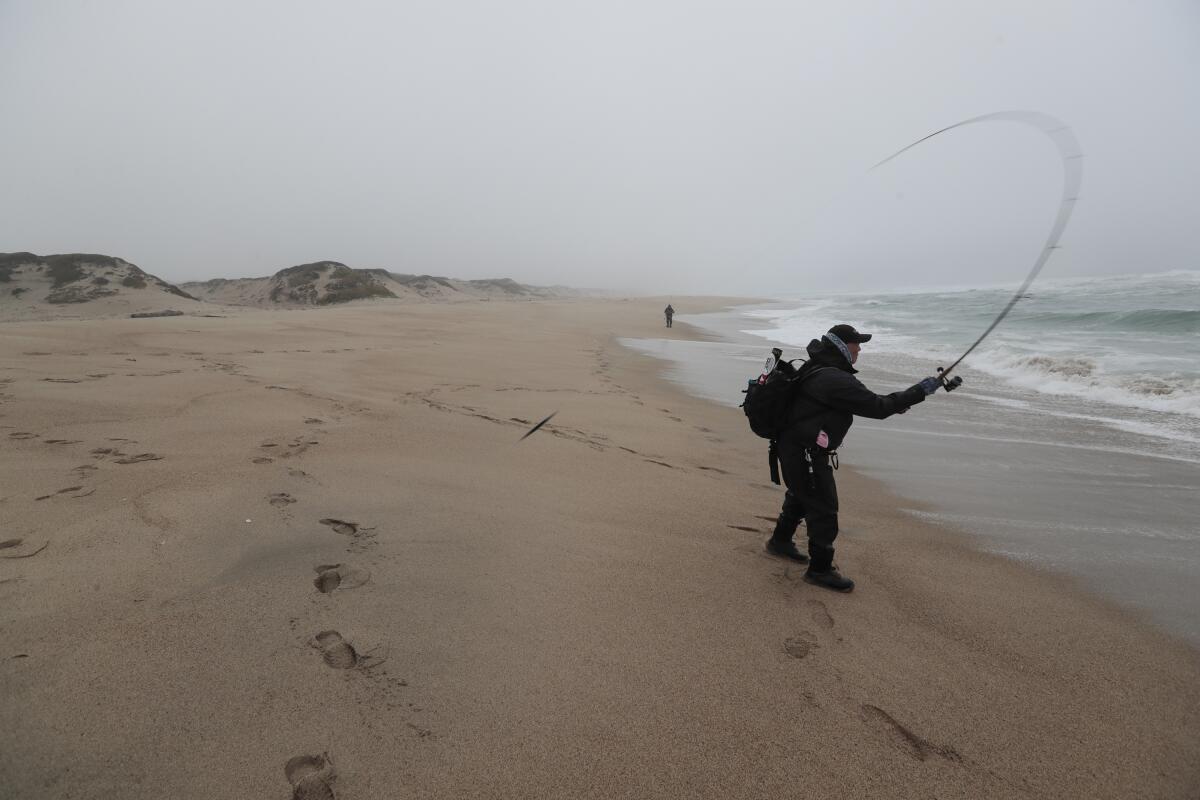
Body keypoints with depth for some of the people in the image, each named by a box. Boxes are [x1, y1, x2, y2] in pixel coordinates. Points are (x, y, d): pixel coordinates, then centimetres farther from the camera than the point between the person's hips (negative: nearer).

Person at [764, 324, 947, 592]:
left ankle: (780, 541, 46)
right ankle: (820, 569, 10)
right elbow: (877, 407, -24)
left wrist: (893, 403, 12)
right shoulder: (834, 380, -24)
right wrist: (920, 391, -17)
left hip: (794, 449, 11)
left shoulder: (817, 369, 9)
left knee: (801, 496, 27)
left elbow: (861, 399, 21)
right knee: (823, 508, -3)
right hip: (806, 454, -11)